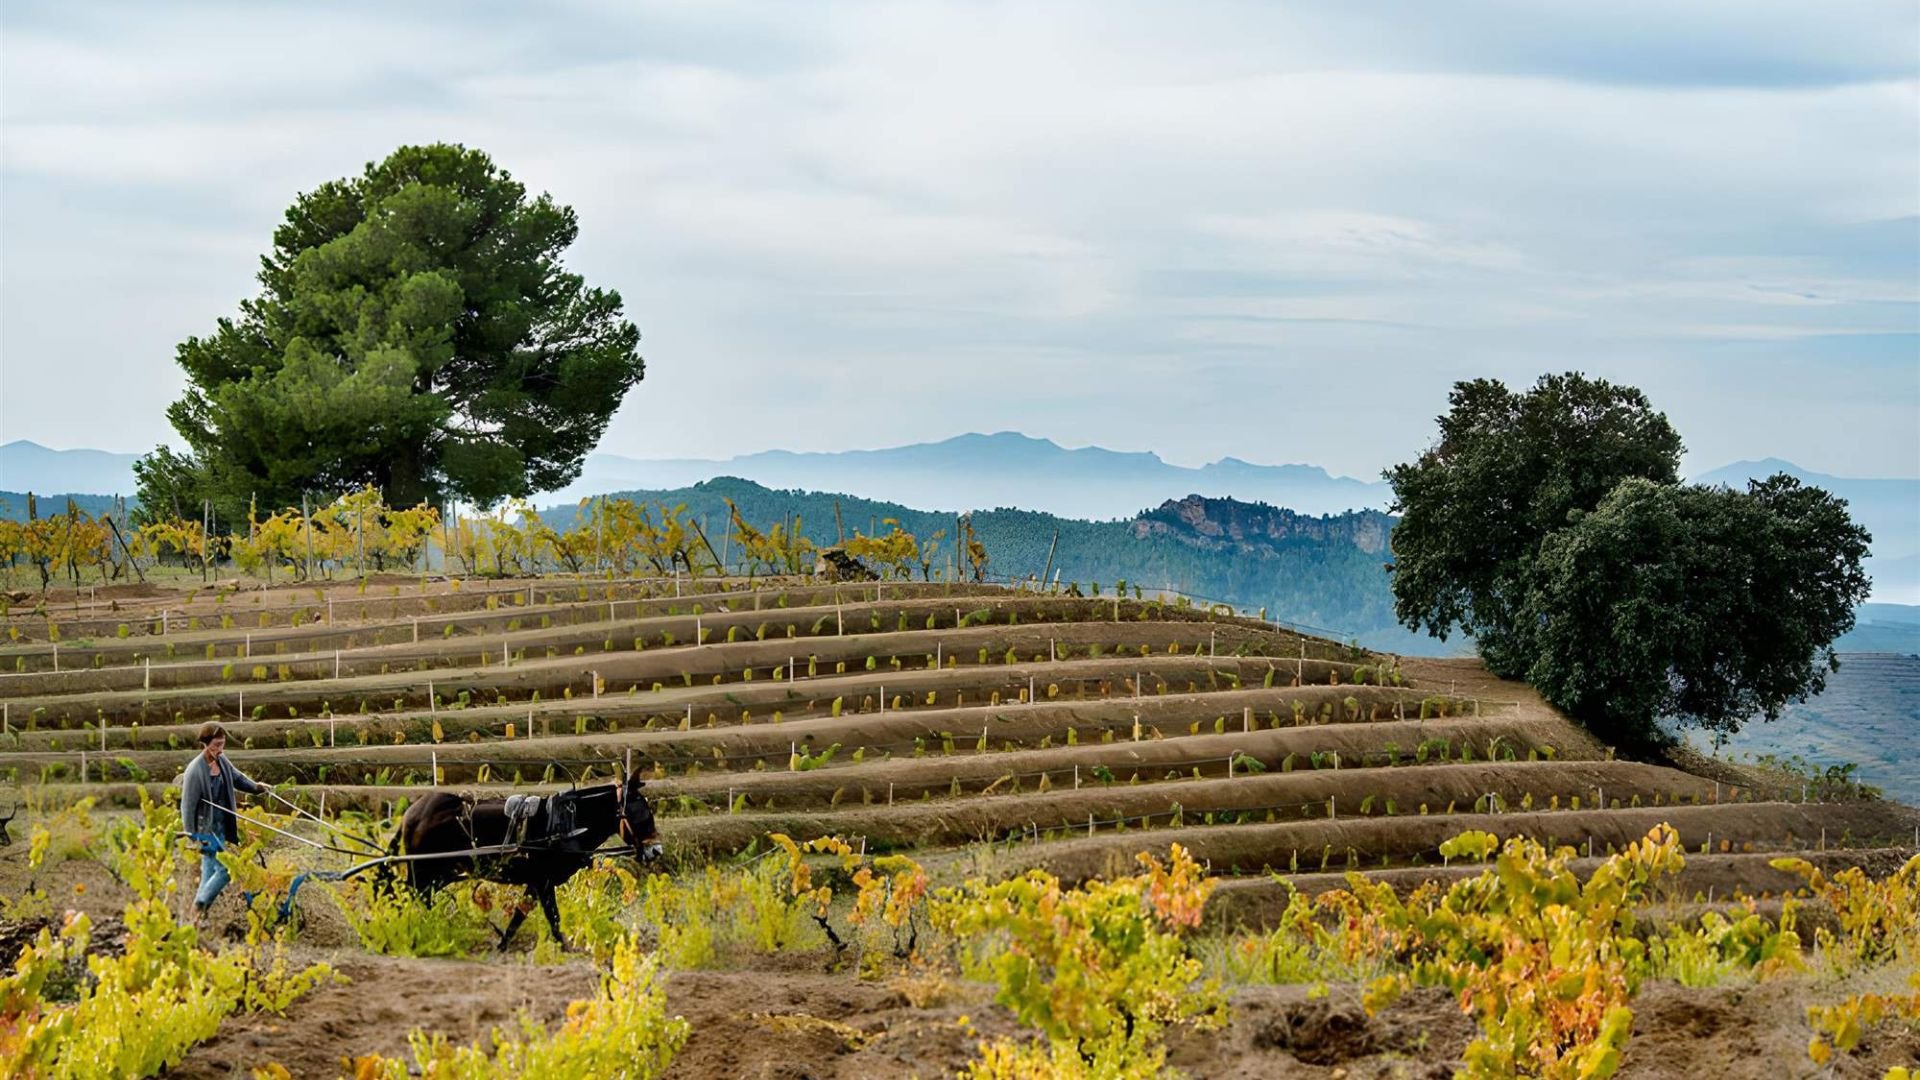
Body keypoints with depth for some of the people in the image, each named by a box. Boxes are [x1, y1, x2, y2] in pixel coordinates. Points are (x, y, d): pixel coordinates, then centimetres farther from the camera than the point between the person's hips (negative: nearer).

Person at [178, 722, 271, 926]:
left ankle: (199, 914, 19)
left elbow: (237, 777, 21)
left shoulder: (221, 761, 1)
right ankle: (199, 908, 2)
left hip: (222, 827, 8)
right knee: (224, 870, -10)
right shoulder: (195, 770, -22)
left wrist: (256, 786, 2)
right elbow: (188, 807, -18)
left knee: (209, 871, 12)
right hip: (207, 828, -8)